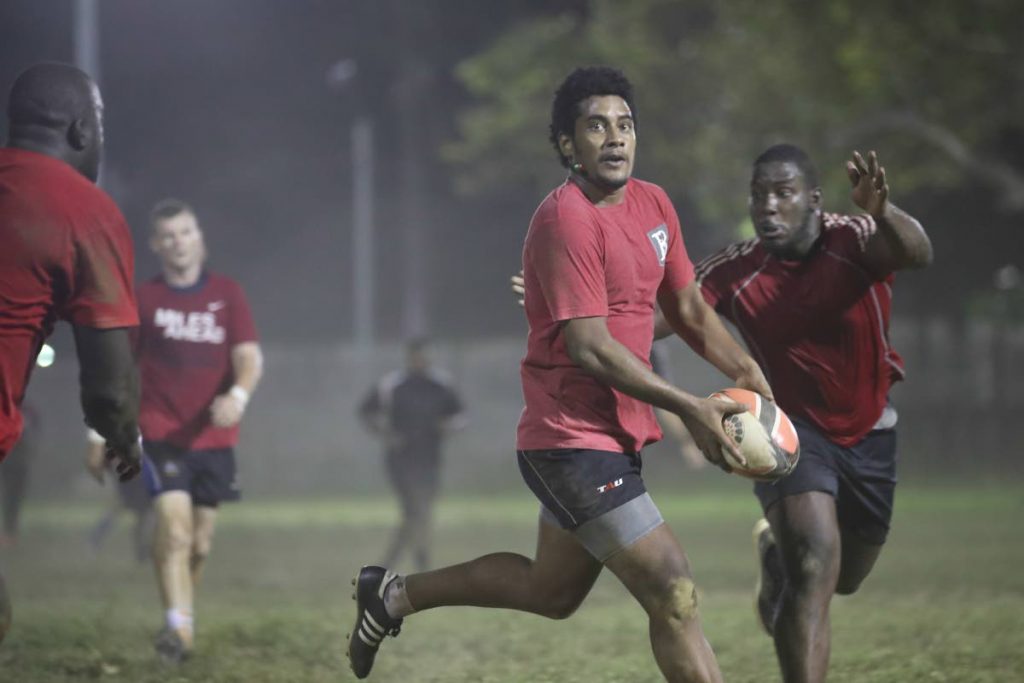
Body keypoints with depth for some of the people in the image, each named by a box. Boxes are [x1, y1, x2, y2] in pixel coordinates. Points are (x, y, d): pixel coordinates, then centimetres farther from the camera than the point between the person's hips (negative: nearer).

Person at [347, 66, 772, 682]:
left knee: (551, 592, 23)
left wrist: (746, 371, 0)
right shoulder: (567, 219, -18)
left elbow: (688, 309, 18)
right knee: (675, 597, -13)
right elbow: (591, 348, -22)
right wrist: (689, 407, -22)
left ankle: (394, 595, 36)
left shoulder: (654, 204, 8)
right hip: (576, 440, -9)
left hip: (616, 435, 9)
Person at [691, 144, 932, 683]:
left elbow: (917, 253, -43)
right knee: (815, 567, -26)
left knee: (843, 578, 21)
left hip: (869, 434, 2)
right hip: (793, 430, -2)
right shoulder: (734, 272, -17)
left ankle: (775, 548, 56)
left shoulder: (854, 241, -22)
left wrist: (881, 212, -67)